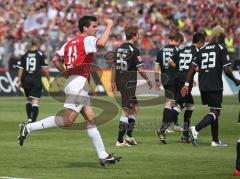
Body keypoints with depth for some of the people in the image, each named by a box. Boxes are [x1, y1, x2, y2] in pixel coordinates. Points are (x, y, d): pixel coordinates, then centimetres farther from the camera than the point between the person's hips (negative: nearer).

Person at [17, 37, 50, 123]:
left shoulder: (24, 55, 6)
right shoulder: (41, 54, -4)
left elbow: (20, 69, 5)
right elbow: (45, 69, -4)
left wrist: (19, 81, 12)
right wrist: (49, 79, 7)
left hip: (26, 80, 4)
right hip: (36, 80, -4)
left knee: (28, 99, 20)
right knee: (35, 101, -4)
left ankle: (29, 118, 17)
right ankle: (33, 120, -13)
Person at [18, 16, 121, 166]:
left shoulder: (70, 43, 19)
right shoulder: (87, 39, -4)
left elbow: (55, 60, 15)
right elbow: (101, 43, -25)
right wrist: (109, 26, -13)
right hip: (79, 82, -10)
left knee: (91, 119, 9)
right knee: (67, 121, -16)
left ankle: (103, 156, 10)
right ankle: (28, 128, -16)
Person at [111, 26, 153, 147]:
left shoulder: (119, 48, 10)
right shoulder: (134, 50, -13)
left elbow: (114, 66, 14)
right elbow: (140, 69, -14)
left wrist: (113, 82, 22)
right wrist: (148, 80, 0)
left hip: (120, 82, 8)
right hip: (129, 83, -8)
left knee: (134, 108, 20)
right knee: (126, 112, -5)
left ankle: (129, 135, 21)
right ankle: (120, 140, -5)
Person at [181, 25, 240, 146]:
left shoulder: (202, 49, 13)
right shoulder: (222, 49, -4)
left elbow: (193, 68, 8)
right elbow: (227, 70, -11)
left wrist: (187, 84, 8)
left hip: (203, 86, 7)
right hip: (215, 85, -7)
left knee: (214, 110, 17)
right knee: (215, 112, -4)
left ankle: (215, 140, 18)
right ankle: (196, 129, -25)